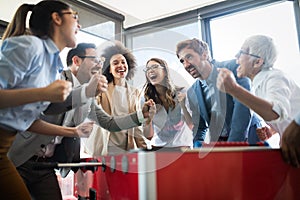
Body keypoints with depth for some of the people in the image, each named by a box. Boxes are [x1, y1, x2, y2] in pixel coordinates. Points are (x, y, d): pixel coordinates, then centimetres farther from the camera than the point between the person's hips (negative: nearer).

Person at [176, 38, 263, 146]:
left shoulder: (232, 67, -8)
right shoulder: (191, 93, 6)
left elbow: (243, 106, -16)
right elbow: (199, 128, 12)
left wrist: (232, 144, -20)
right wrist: (198, 145, -9)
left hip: (248, 138, -4)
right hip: (217, 146, 4)